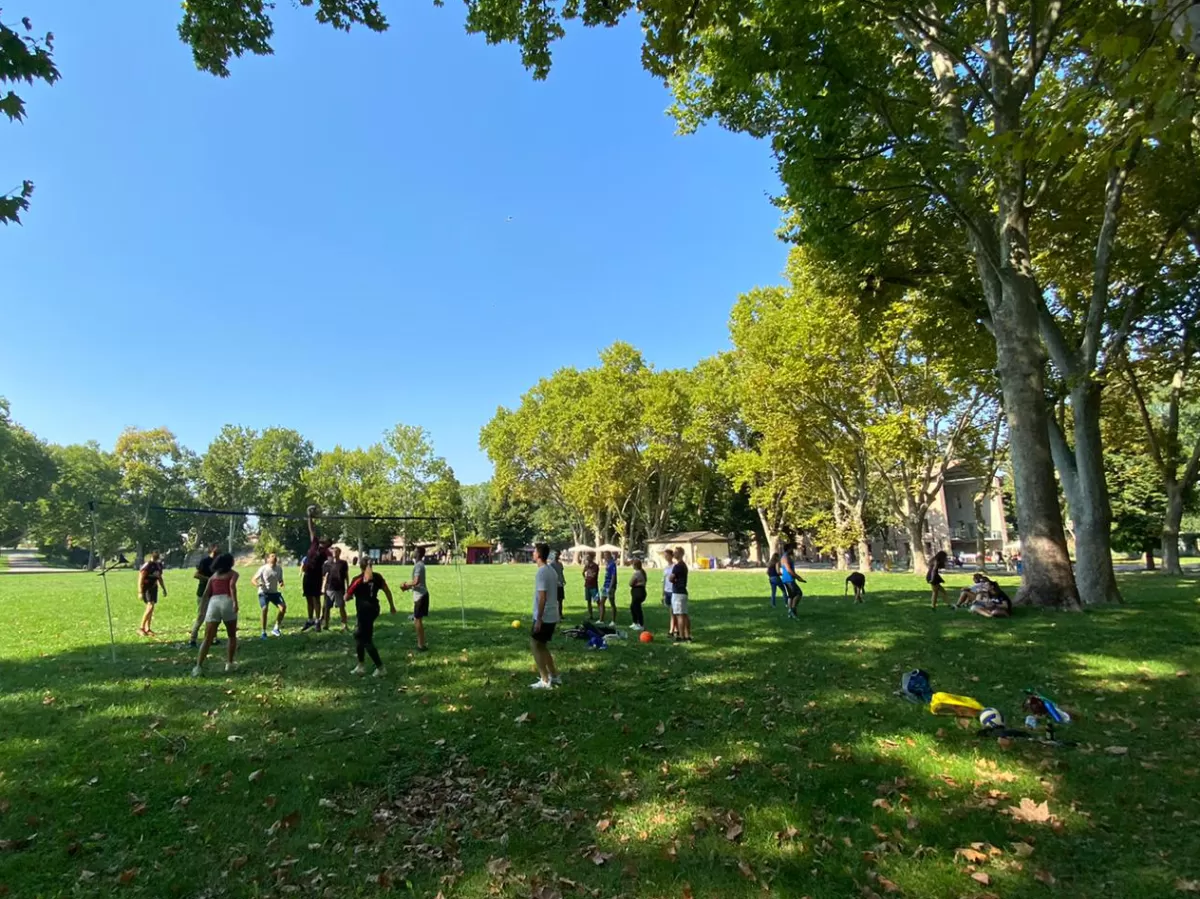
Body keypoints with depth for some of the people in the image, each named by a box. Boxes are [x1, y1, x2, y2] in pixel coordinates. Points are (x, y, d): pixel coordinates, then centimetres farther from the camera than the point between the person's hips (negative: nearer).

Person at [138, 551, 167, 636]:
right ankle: (141, 628, -8)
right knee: (150, 607, -16)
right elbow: (140, 579, -17)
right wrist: (140, 592, -21)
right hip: (146, 588, -7)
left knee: (151, 609, 8)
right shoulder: (146, 566, -17)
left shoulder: (159, 565, 6)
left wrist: (164, 589, 22)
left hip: (153, 588, 7)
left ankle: (147, 629, 15)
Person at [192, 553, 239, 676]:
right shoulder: (233, 573, 13)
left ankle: (199, 666, -11)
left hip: (213, 603, 3)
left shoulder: (213, 576, 25)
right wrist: (235, 602, -19)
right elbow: (232, 585, -8)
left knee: (207, 639, 1)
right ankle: (229, 664, 16)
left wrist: (205, 610, 25)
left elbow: (205, 594, 16)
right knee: (232, 636, 16)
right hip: (227, 602, -3)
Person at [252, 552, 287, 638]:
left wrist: (281, 583, -16)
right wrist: (257, 584, -33)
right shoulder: (263, 569, -15)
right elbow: (253, 580, -11)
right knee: (264, 609, -25)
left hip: (274, 592, 4)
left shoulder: (279, 569, -3)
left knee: (283, 607, -15)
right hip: (263, 592, -4)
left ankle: (276, 628, 1)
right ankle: (264, 632, -8)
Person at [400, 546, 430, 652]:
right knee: (417, 620, 15)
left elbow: (416, 581, -26)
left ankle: (421, 645, -1)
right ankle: (421, 644, 21)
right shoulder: (419, 564, 15)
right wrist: (408, 586, 11)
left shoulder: (418, 565, -16)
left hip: (420, 596, -10)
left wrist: (406, 585, -10)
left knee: (417, 620, -5)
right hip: (420, 595, 10)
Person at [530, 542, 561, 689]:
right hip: (552, 616, 9)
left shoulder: (541, 572, -18)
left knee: (535, 645, 1)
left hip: (544, 617, -9)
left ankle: (545, 681, 2)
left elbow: (542, 597, -22)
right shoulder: (552, 571, 11)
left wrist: (539, 619, -20)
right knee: (542, 646, 18)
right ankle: (554, 676, 22)